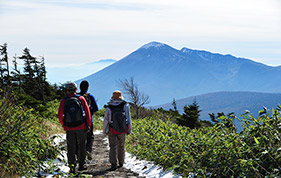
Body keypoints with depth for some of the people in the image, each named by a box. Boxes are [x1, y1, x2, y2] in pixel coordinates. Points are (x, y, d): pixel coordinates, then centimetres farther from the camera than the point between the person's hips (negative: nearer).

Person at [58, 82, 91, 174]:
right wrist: (88, 125, 1)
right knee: (81, 145, 14)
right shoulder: (81, 99, -3)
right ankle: (81, 165, 18)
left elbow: (60, 115, -1)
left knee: (71, 148, 8)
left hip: (69, 128, 0)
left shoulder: (64, 101, -2)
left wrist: (63, 125, 15)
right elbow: (87, 112, -5)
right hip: (81, 127, 0)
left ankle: (72, 166, 2)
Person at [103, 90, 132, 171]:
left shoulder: (109, 107, -5)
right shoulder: (125, 105, -4)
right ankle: (121, 162, 29)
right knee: (121, 146, 17)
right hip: (122, 131, 2)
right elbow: (128, 118, -3)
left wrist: (105, 130, 13)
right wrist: (129, 130, 5)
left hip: (112, 131, -1)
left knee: (113, 147, -2)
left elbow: (105, 120, 0)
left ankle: (113, 164, -16)